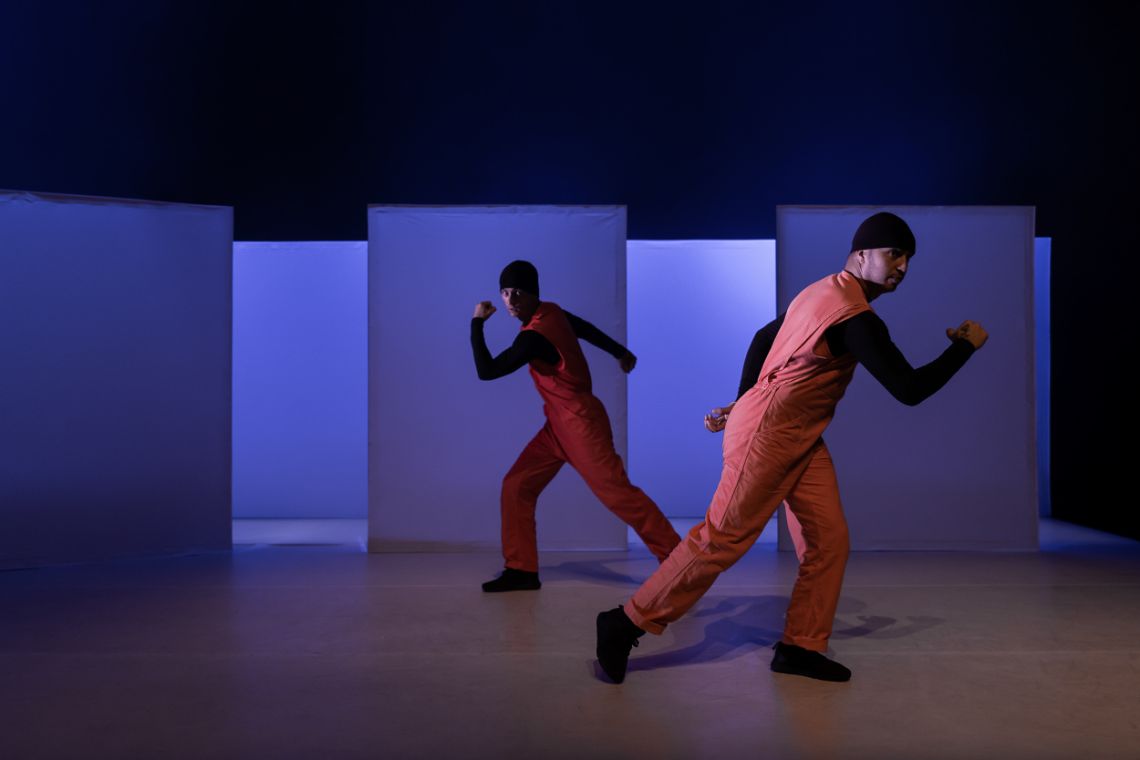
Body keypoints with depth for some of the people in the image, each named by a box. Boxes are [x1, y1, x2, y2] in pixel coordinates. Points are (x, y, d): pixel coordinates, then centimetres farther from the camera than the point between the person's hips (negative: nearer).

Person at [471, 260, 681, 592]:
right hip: (560, 424, 10)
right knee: (516, 486, 5)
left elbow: (487, 371, -21)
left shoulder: (533, 336, -22)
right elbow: (588, 330, 21)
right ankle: (521, 570, 9)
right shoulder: (551, 312, 6)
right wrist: (621, 353, 37)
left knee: (615, 490, -12)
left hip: (580, 422, -10)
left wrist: (477, 323, -11)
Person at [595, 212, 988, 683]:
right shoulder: (855, 317, -17)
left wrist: (742, 404, 26)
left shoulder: (824, 292, 13)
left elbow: (763, 337, 21)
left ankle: (799, 647, 14)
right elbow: (909, 389, -18)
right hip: (768, 434, -10)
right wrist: (965, 346, -4)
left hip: (801, 440, 10)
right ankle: (626, 624, 3)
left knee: (829, 540, 5)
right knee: (722, 539, -5)